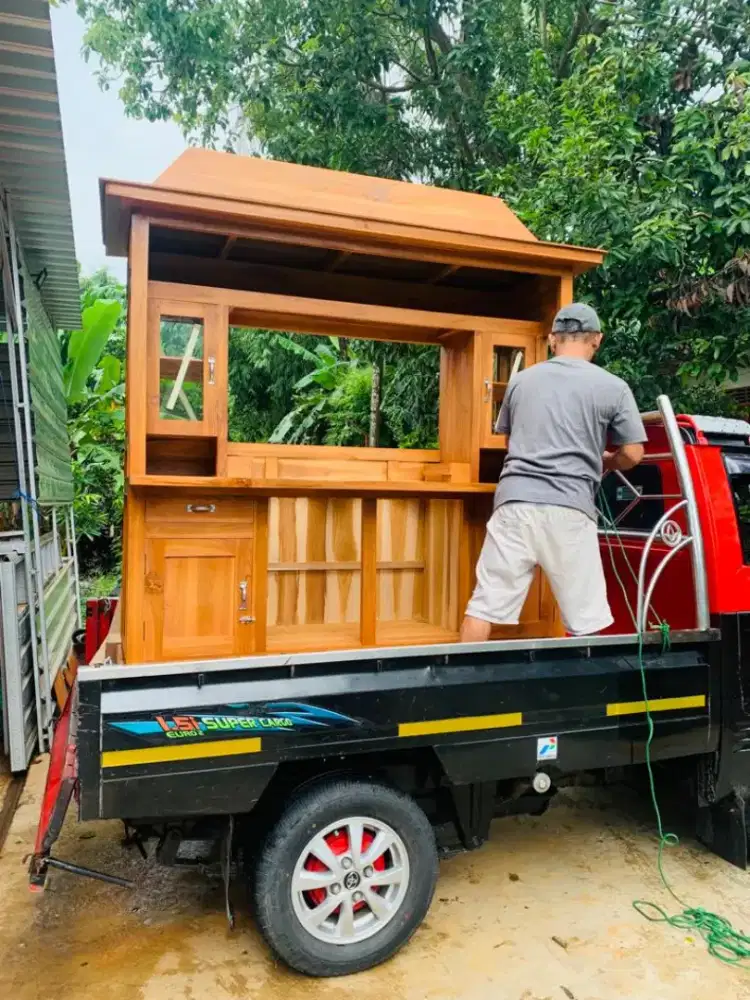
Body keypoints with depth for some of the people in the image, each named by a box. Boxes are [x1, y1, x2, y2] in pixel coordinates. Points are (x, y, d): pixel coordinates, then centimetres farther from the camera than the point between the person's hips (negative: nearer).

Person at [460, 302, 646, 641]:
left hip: (514, 501, 3)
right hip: (569, 509, -2)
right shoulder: (612, 387, 4)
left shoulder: (521, 380, 14)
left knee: (485, 603, 6)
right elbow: (632, 455, 5)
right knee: (585, 619, 7)